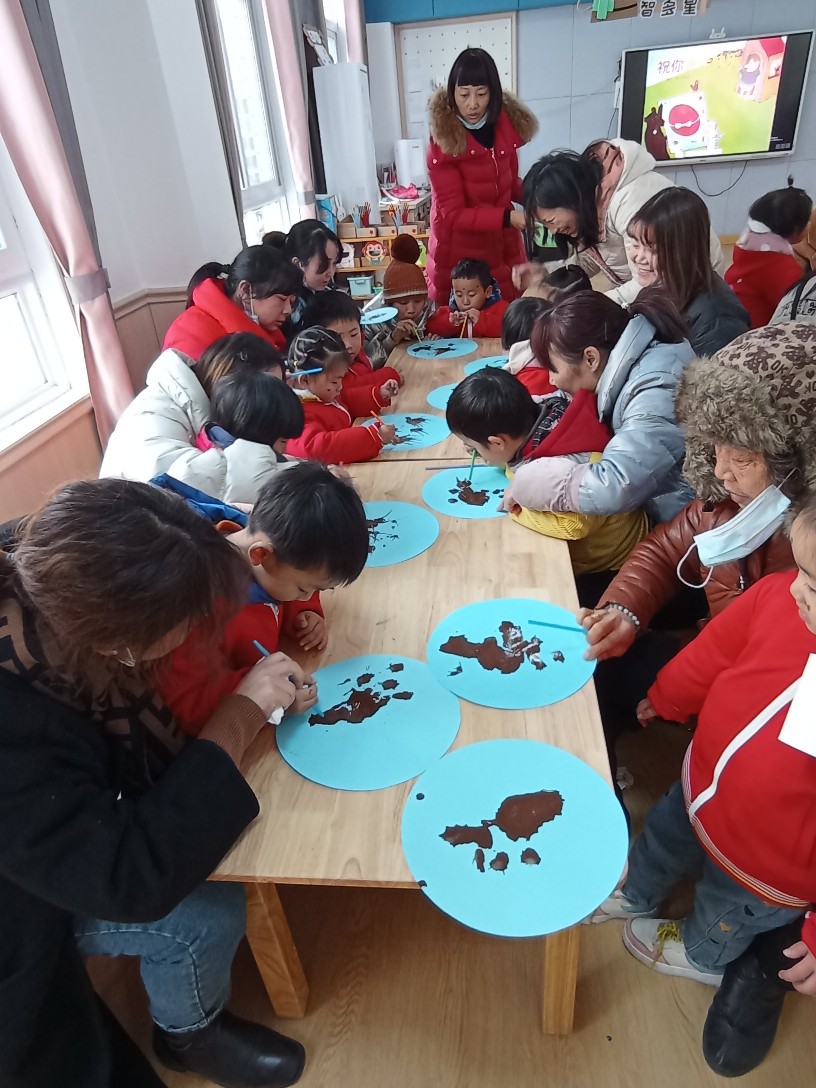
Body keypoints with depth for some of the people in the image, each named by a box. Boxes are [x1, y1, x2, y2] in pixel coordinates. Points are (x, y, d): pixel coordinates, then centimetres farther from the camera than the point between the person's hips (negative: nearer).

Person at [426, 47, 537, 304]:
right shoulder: (443, 143, -15)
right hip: (459, 257, -5)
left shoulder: (504, 125, 1)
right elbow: (454, 214, -19)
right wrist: (508, 217, -28)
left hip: (505, 251, 5)